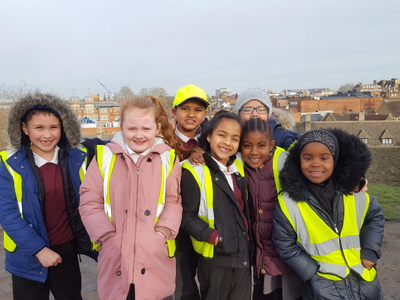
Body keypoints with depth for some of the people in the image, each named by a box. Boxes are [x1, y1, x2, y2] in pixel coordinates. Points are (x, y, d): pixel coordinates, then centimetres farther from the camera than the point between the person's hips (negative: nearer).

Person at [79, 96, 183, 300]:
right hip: (115, 256, 0)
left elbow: (174, 201, 2)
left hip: (155, 256, 0)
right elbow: (89, 202, 1)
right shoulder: (105, 155, -1)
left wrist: (163, 233, -10)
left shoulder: (168, 158, 0)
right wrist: (107, 236, -8)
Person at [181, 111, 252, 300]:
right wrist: (213, 237, -25)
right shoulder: (194, 171, -14)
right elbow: (188, 218, -13)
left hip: (243, 255, 6)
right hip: (214, 258, -6)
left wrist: (248, 240, 10)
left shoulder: (238, 168, 7)